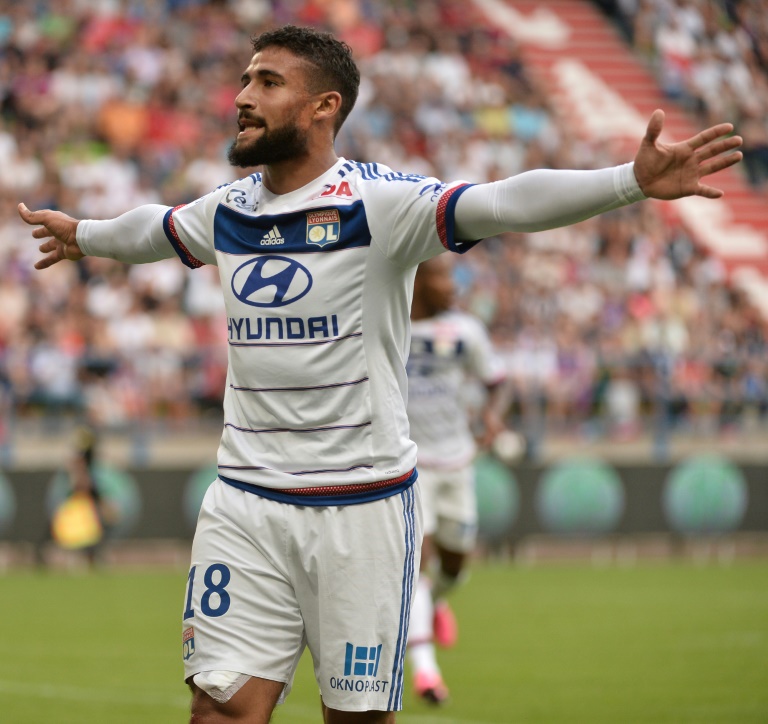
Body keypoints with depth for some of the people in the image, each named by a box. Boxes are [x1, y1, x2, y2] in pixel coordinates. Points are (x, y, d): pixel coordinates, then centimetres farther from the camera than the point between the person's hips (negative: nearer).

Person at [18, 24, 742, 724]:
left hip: (361, 506, -4)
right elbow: (151, 229, 31)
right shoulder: (227, 211, 8)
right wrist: (81, 235, 51)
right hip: (244, 505, 4)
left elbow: (502, 202, -24)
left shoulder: (377, 201, -10)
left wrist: (633, 180, -39)